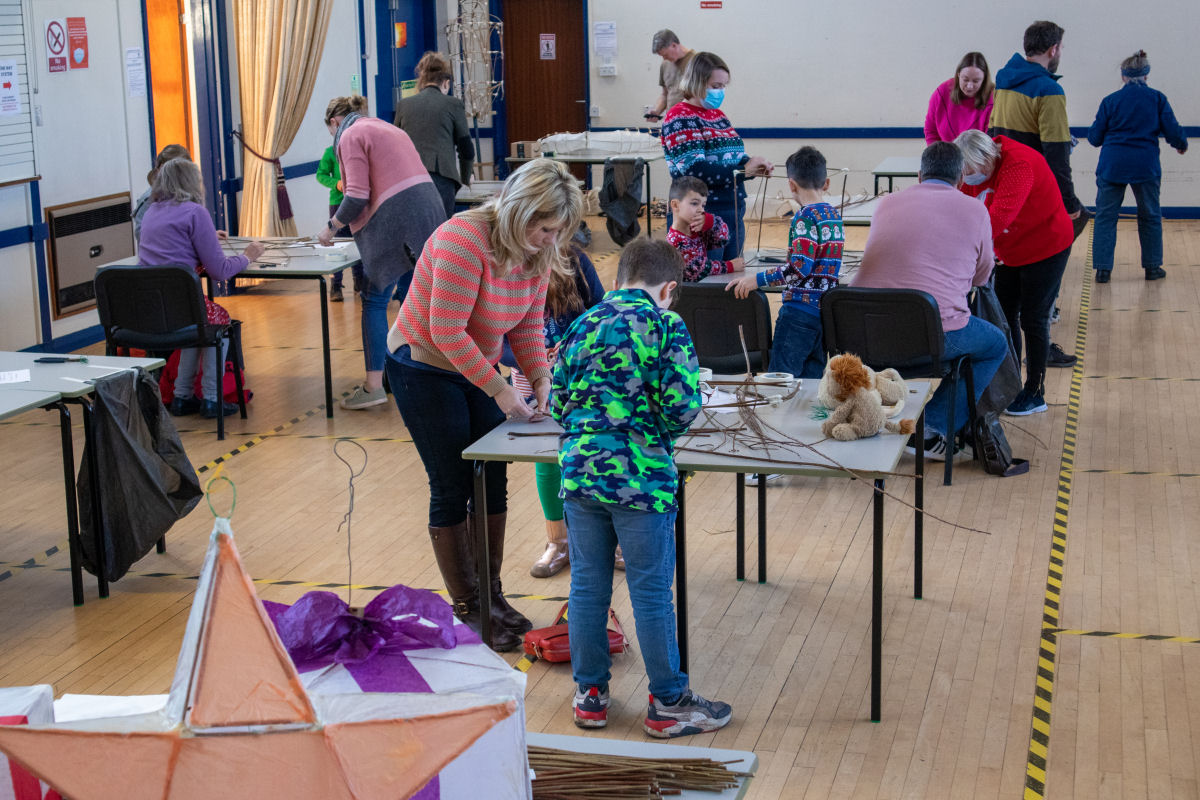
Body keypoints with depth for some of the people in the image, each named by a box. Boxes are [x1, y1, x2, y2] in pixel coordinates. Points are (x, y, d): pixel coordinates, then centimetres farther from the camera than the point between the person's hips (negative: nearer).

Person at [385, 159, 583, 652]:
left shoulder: (538, 251, -6)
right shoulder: (464, 239, -29)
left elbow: (528, 324, 3)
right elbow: (447, 332, -29)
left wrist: (539, 377, -13)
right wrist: (499, 390, -27)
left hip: (476, 368, 7)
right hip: (424, 367, -7)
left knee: (493, 485, 7)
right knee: (452, 490, -3)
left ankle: (491, 595, 21)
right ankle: (466, 610, 8)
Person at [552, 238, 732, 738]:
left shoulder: (582, 326, 8)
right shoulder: (665, 325, -6)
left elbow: (558, 402, 9)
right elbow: (682, 405, -12)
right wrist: (662, 429, 8)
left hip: (578, 471, 5)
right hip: (641, 477, -4)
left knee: (587, 585, 14)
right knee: (651, 593, 5)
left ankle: (589, 695, 24)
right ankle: (668, 703, 15)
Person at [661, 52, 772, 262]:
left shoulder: (718, 116, 17)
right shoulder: (680, 118, -8)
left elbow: (735, 158, 17)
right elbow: (694, 170, -20)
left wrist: (756, 166, -6)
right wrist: (743, 170, -22)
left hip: (733, 216, 8)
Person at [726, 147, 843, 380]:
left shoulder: (806, 217, -13)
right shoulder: (835, 216, 12)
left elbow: (800, 268, -22)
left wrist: (758, 279, -19)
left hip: (801, 310, -8)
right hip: (827, 310, 8)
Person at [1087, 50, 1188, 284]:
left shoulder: (1110, 101, -1)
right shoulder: (1158, 99, 0)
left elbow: (1095, 137, 2)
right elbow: (1173, 132, 0)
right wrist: (1182, 145, 22)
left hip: (1112, 167, -1)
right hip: (1145, 167, 1)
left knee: (1105, 216, 6)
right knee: (1150, 216, 16)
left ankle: (1102, 269, 1)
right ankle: (1152, 267, 21)